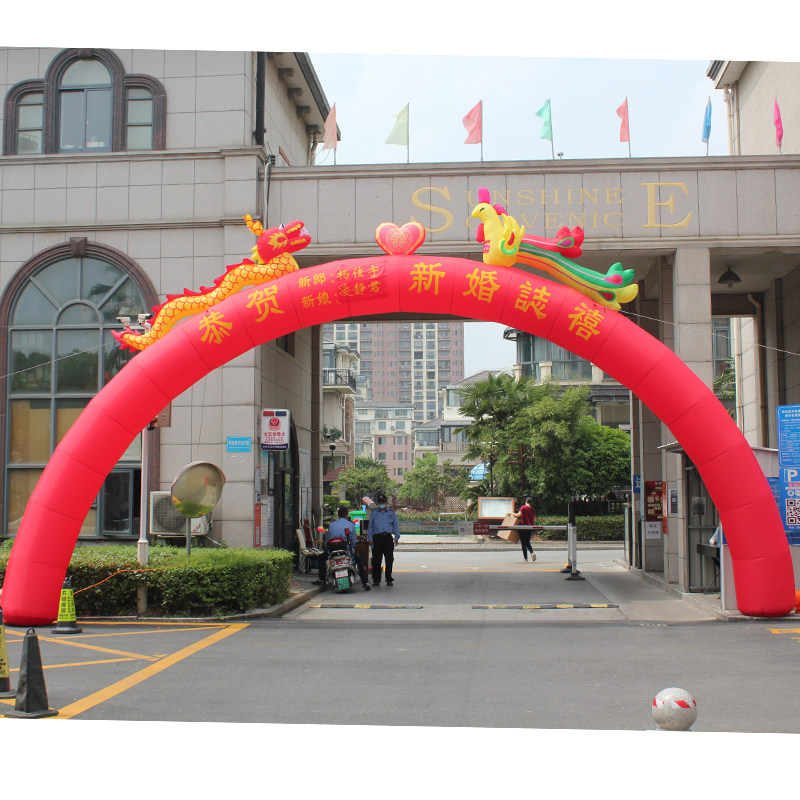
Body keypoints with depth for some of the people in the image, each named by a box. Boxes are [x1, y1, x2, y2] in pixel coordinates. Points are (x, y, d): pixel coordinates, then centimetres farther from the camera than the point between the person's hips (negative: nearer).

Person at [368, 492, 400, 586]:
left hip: (388, 537, 0)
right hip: (377, 538, 0)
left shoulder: (391, 513, 16)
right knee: (376, 560, -2)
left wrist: (396, 537, 4)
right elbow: (370, 526, 14)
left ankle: (389, 579, 7)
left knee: (389, 560, -2)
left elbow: (396, 526, 16)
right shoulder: (374, 513, 16)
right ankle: (376, 579, 4)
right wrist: (370, 539, 4)